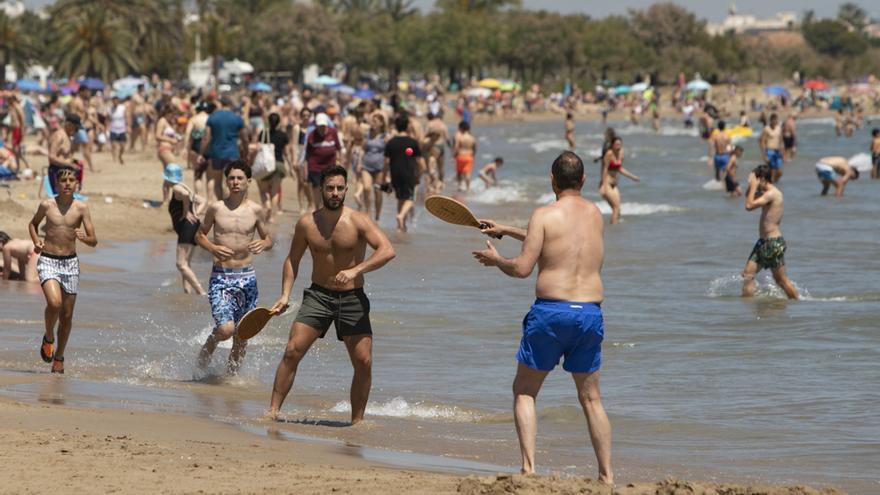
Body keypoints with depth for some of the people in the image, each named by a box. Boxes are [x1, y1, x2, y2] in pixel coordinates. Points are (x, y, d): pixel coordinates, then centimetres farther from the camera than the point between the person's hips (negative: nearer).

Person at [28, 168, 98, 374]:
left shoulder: (81, 208, -1)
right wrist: (36, 241, 1)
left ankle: (59, 357, 25)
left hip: (70, 263, 2)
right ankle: (48, 338, 3)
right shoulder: (46, 205, -1)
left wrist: (84, 238, -25)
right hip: (48, 262, -2)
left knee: (66, 315, 7)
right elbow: (33, 223, 19)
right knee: (54, 302, -26)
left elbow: (94, 241, -2)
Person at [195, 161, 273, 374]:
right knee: (226, 329, -19)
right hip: (221, 277, -2)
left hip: (246, 278, 2)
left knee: (242, 336, 7)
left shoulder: (255, 210, 3)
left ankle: (231, 373, 27)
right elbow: (199, 235, 11)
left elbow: (268, 238, 15)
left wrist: (262, 245, -9)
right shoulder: (216, 208, -1)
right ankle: (209, 347, 13)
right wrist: (213, 248, -9)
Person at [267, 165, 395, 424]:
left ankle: (357, 421, 8)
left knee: (364, 362, -5)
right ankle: (273, 410, -8)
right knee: (292, 351, -12)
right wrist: (285, 295, 0)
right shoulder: (306, 223, -1)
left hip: (352, 298, -1)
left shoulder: (358, 221, -10)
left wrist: (355, 270, -34)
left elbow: (387, 250, -22)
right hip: (318, 295, 1)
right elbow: (293, 259, 12)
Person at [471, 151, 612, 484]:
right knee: (591, 398, 15)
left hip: (551, 310, -4)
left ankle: (529, 467, -3)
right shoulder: (595, 214, 13)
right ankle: (607, 475, 9)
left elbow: (522, 268, -10)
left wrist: (494, 259, 10)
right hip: (591, 313, 4)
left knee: (524, 392, 10)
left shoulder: (544, 215, -5)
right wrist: (506, 231, 32)